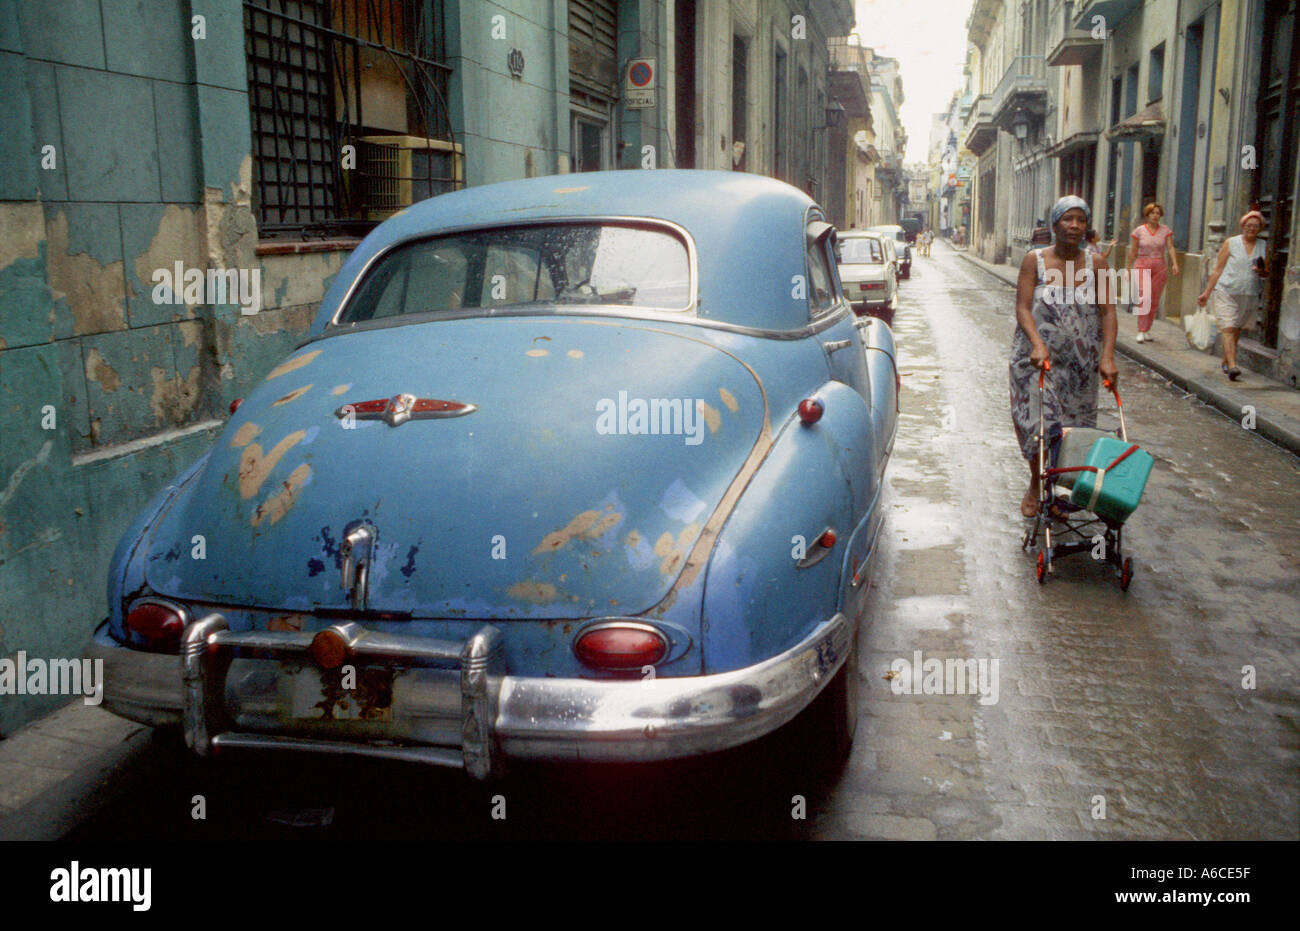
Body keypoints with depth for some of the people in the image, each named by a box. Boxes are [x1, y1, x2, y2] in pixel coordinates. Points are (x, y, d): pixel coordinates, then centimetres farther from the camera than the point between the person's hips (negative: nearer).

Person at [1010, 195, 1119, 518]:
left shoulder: (1095, 264, 1)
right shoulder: (1034, 260, -4)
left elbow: (1107, 312, -3)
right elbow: (1023, 307, -11)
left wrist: (1107, 356, -16)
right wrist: (1037, 343, -27)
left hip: (1080, 361, 2)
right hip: (1037, 356, -2)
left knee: (1073, 425, 5)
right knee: (1039, 421, -6)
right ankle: (1036, 484, 16)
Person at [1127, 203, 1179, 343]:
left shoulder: (1165, 230, 5)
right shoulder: (1139, 231, 1)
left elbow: (1171, 247, -3)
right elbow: (1133, 252, 6)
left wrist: (1174, 263, -18)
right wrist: (1128, 268, 6)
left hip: (1159, 268, 2)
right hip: (1142, 266, -2)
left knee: (1154, 302, 5)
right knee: (1144, 299, -15)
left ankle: (1147, 330, 18)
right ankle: (1141, 332, -14)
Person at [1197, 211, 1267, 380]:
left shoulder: (1263, 247, 9)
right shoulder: (1230, 243, 2)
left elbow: (1266, 274, 15)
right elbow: (1218, 270, 5)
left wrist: (1262, 272, -10)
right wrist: (1207, 293, 4)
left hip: (1249, 296, 3)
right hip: (1226, 292, -3)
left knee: (1236, 331, 11)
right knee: (1228, 329, -13)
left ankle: (1225, 363, 25)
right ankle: (1232, 366, -21)